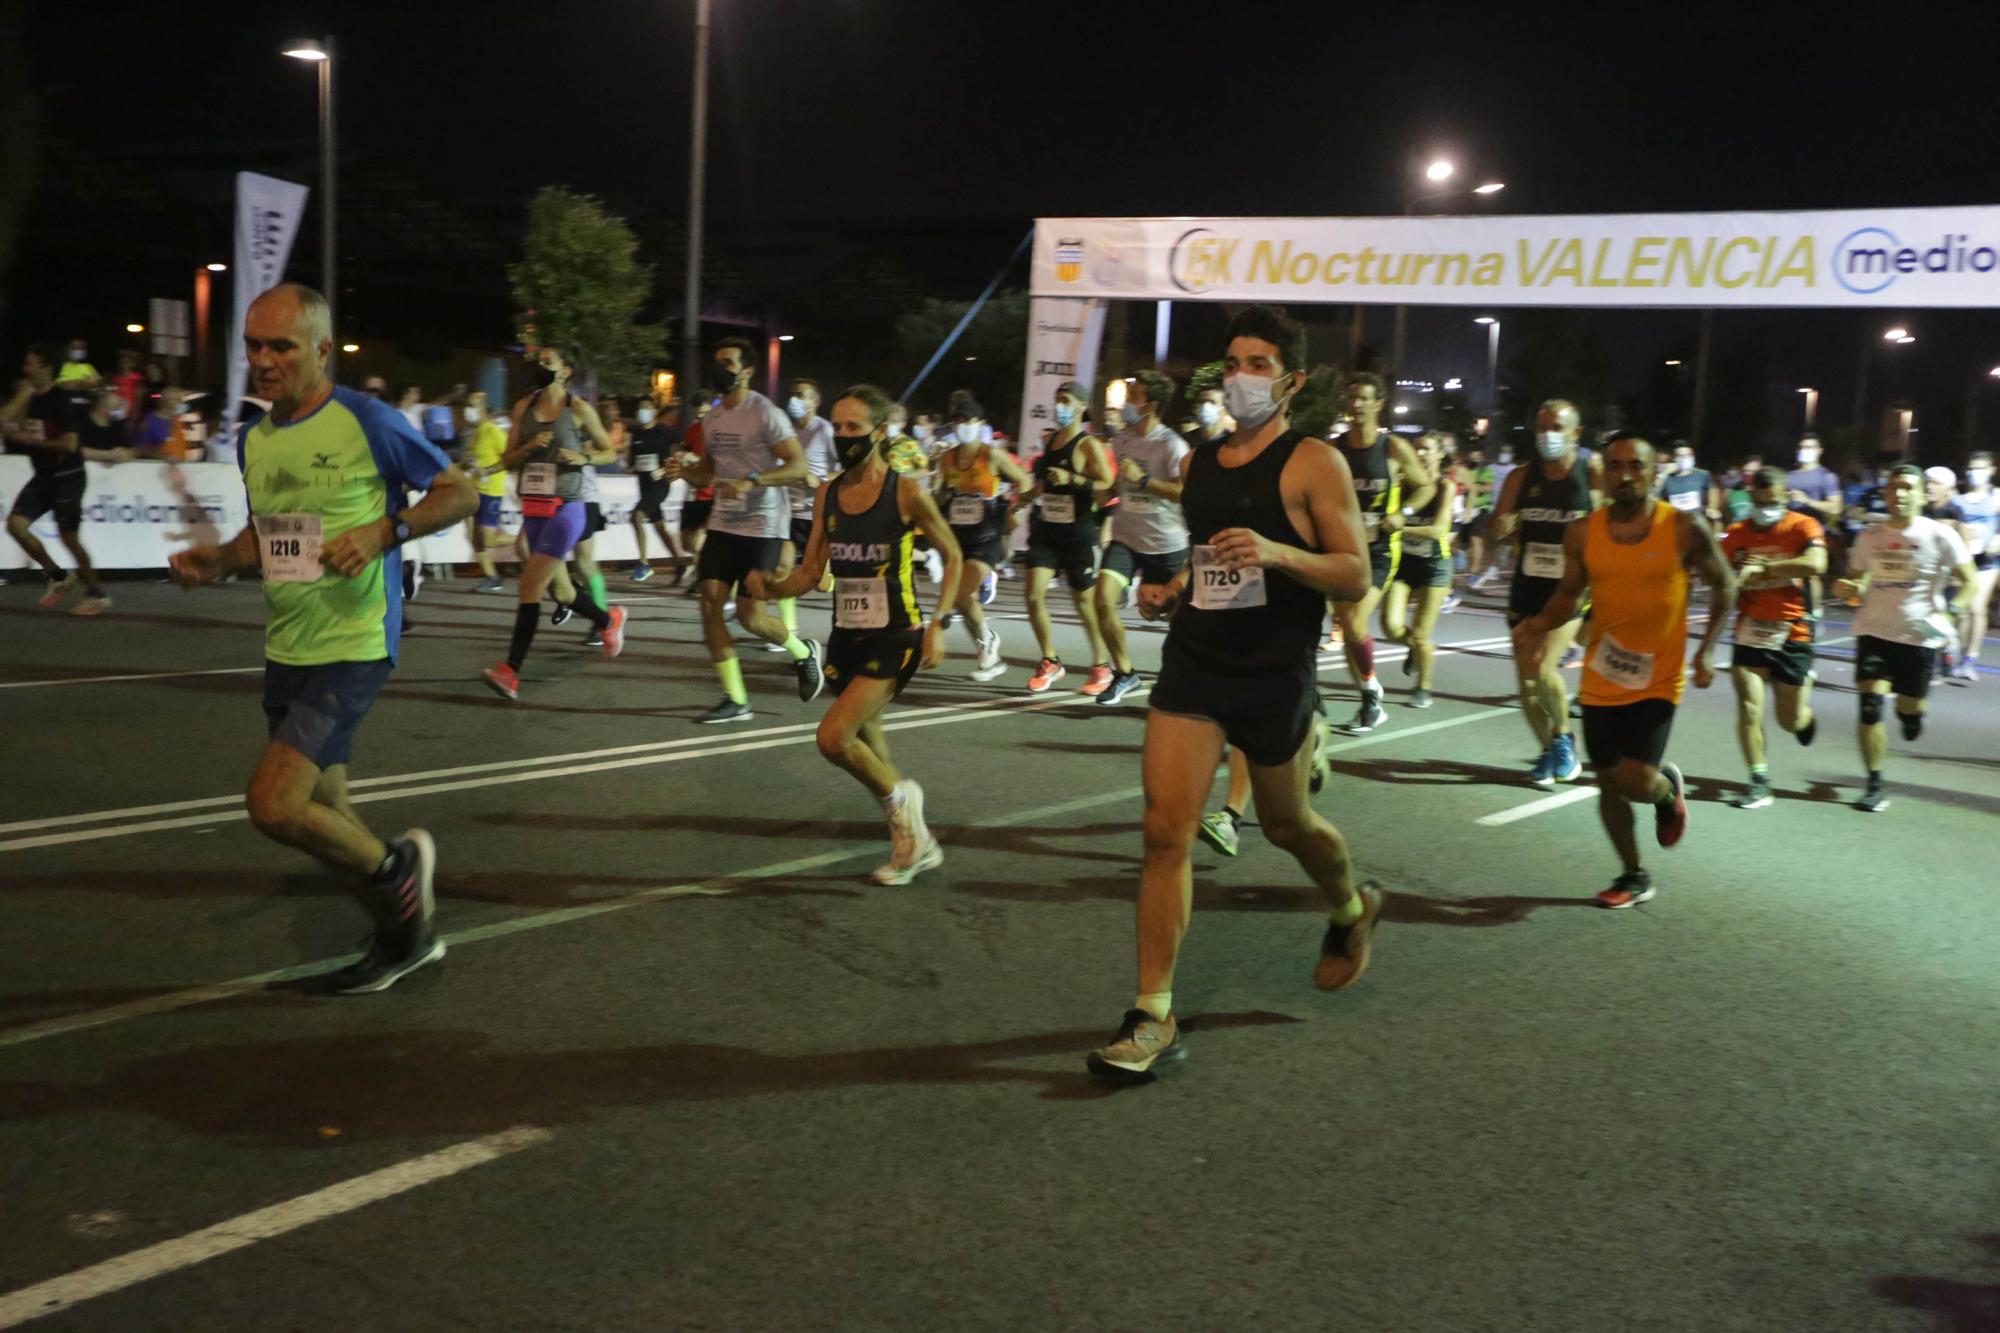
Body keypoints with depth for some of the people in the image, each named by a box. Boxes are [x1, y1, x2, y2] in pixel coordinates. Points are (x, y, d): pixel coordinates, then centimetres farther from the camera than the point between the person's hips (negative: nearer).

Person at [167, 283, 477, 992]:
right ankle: (407, 933, 35)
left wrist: (383, 531, -20)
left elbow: (461, 492, -6)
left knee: (273, 805, -18)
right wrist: (219, 561, 2)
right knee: (324, 815, 15)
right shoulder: (254, 439, 8)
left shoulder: (367, 421, -12)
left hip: (353, 646, -8)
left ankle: (396, 864, 9)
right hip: (285, 650, 8)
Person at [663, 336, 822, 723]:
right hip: (722, 524, 7)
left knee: (750, 615, -8)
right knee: (709, 603, -4)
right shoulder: (711, 419, 10)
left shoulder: (764, 413, -12)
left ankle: (804, 653, 24)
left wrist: (751, 482, -28)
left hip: (762, 527, -7)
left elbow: (798, 466, -17)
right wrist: (685, 470, 0)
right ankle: (735, 699, 5)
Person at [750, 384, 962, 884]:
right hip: (847, 637, 6)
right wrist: (770, 586, -15)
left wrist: (939, 623, -8)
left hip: (896, 637, -6)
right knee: (866, 748, 14)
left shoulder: (907, 491, -10)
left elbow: (952, 557, 0)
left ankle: (900, 797, 8)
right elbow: (810, 573, 5)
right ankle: (915, 844, 33)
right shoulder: (827, 494, 4)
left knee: (833, 737, -20)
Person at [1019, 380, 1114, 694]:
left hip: (1078, 534, -6)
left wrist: (1072, 479, -28)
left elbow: (1108, 485, -19)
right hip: (1045, 530, 6)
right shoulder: (1050, 441, 10)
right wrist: (1023, 497, 19)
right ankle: (1050, 663, 10)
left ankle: (1100, 666, 22)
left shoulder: (1089, 445, -10)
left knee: (1085, 601, 5)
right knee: (1034, 595, -6)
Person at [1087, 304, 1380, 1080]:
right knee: (1165, 830, -7)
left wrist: (1276, 552, -28)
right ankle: (1152, 1018, -2)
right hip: (1193, 664, 4)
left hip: (1274, 676, -4)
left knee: (1285, 825, 15)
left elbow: (1355, 576, -12)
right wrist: (1168, 593, 6)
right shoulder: (1199, 463, 12)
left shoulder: (1313, 463, -7)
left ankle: (1352, 910, 50)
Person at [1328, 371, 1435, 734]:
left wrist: (1402, 514, -9)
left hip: (1380, 549, -4)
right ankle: (1370, 704, 22)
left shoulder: (1394, 448, -5)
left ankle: (1371, 685, 6)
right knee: (1344, 627, 6)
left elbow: (1427, 486, 6)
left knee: (1354, 623, -19)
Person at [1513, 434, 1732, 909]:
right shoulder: (1583, 533, -4)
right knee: (1608, 782, 9)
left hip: (1658, 680, -3)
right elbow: (1571, 594, 7)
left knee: (1635, 781, -14)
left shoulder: (1685, 528, -11)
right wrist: (1541, 624, -14)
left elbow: (1724, 587, 2)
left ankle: (1668, 788, 24)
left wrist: (1705, 651, -6)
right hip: (1601, 679, 3)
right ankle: (1634, 876, 30)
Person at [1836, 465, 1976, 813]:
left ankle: (1907, 709, 45)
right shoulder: (1870, 535, 3)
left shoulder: (1938, 536, -6)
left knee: (1910, 712, 5)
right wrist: (1850, 588, -9)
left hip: (1920, 635, -1)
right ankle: (1875, 786, -3)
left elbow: (1969, 580, -3)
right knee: (1870, 704, -12)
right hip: (1874, 631, 1)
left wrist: (1952, 613, -19)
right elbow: (1857, 578, 15)